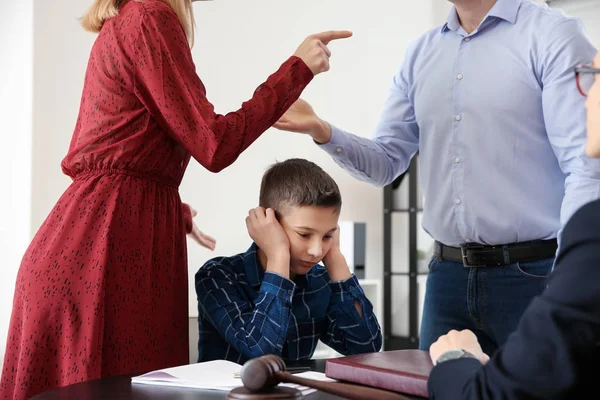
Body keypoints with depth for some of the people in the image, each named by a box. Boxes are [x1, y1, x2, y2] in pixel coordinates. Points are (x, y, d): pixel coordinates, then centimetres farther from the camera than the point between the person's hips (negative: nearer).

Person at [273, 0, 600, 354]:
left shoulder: (553, 34, -6)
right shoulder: (421, 54, 12)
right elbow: (386, 161, 13)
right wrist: (322, 131, -6)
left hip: (534, 273, -5)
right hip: (448, 276, 5)